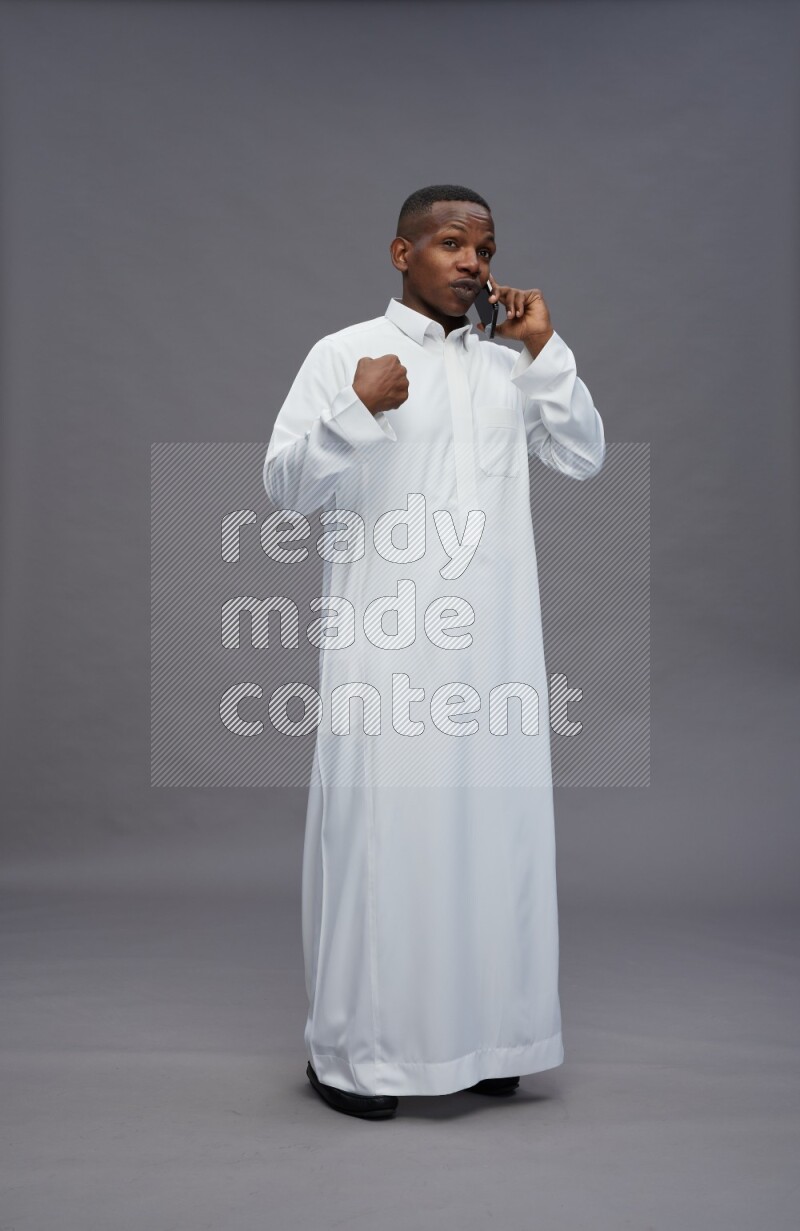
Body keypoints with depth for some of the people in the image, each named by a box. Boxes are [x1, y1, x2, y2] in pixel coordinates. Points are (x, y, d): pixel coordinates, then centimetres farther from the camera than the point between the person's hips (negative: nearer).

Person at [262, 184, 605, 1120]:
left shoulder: (507, 365, 14)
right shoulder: (343, 351, 0)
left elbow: (584, 457, 8)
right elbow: (287, 490, -6)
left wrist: (545, 350, 1)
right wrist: (356, 408, -21)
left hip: (495, 642, 5)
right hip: (386, 645, -4)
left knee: (492, 824, 8)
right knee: (380, 825, -1)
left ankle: (479, 1032, 22)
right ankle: (351, 1050, 13)